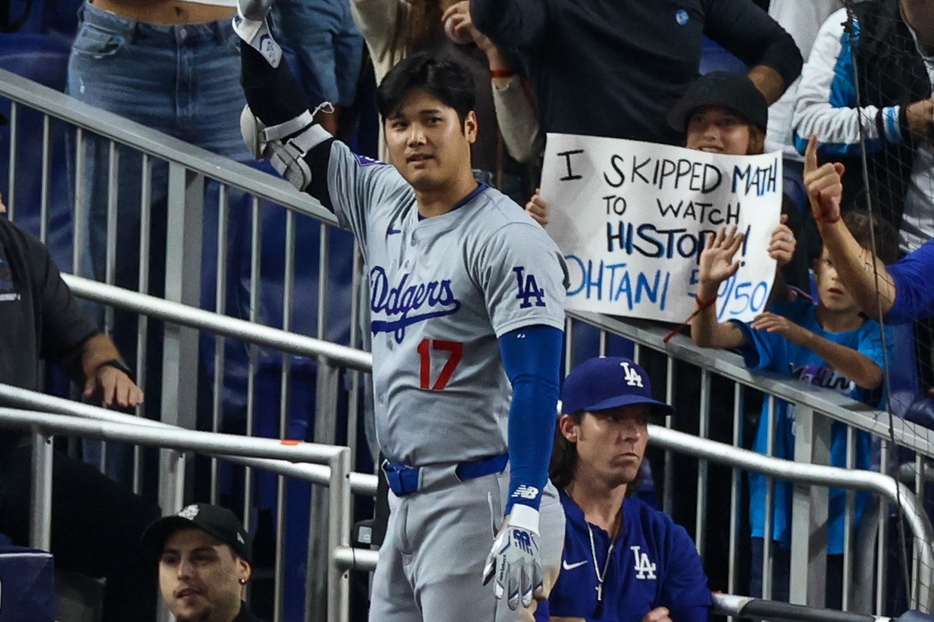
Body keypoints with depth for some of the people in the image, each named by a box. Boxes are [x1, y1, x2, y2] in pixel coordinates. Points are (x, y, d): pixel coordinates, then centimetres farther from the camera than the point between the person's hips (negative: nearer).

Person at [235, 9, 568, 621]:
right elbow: (290, 136, 23)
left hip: (481, 500, -8)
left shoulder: (510, 239, -12)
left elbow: (535, 387, -19)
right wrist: (255, 25, 10)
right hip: (407, 502, 8)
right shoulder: (383, 203, 12)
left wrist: (522, 522, -29)